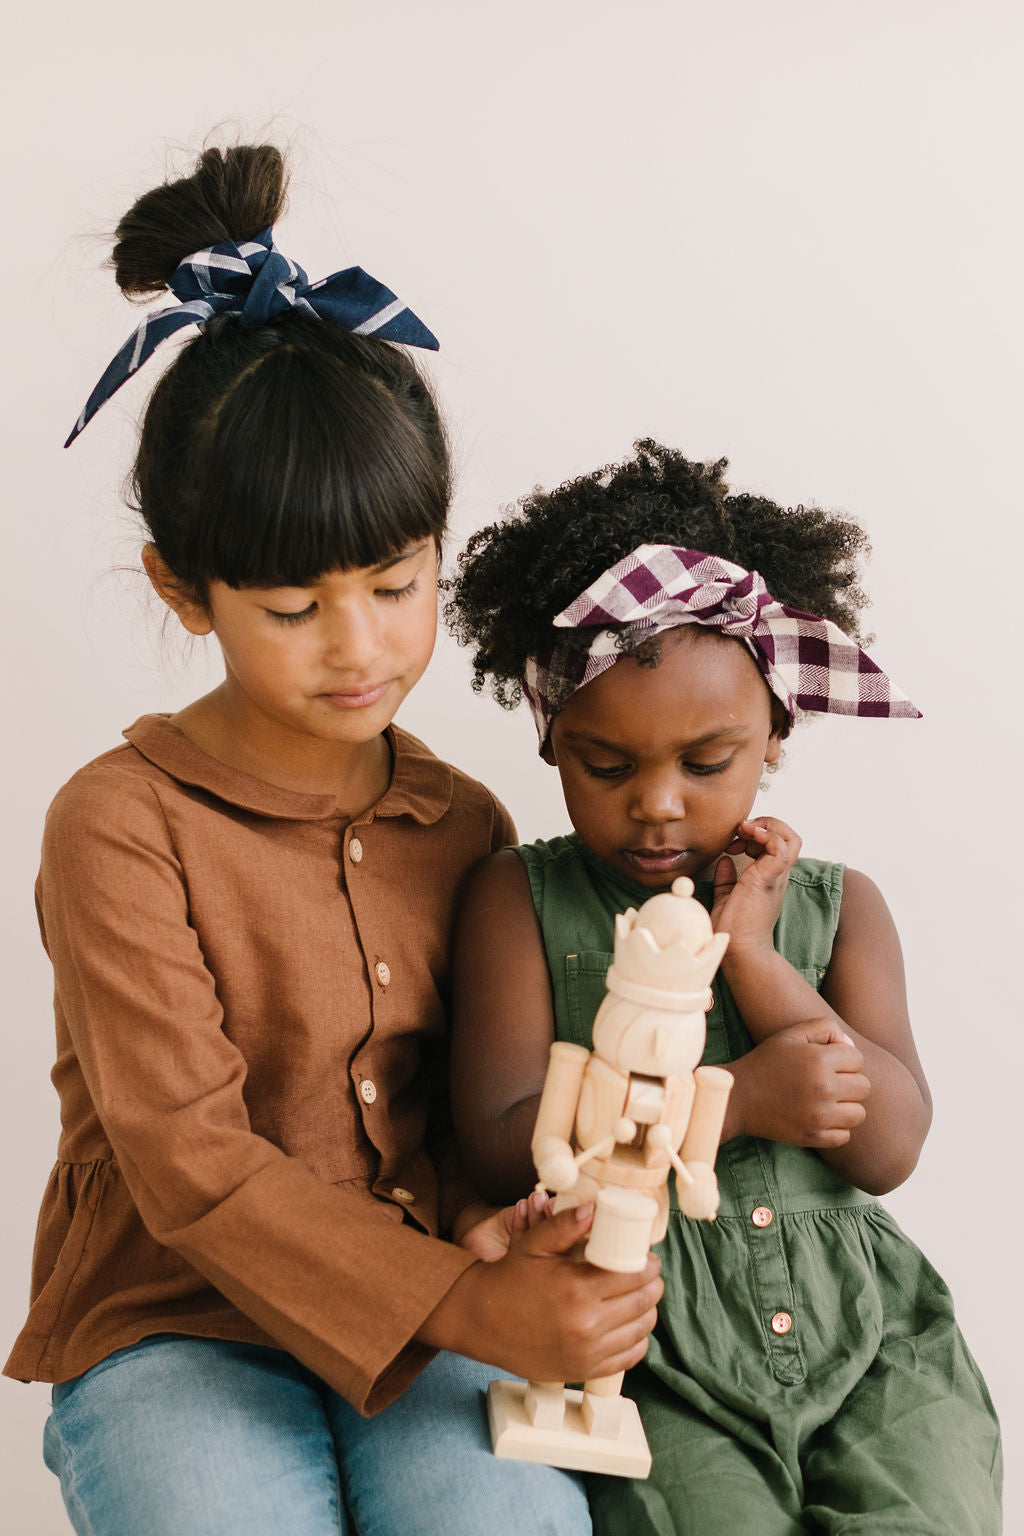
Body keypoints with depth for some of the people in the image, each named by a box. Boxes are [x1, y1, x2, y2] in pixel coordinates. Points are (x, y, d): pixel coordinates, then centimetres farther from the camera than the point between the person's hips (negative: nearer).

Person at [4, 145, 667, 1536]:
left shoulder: (462, 822, 6)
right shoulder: (120, 824, -10)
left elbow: (480, 1096, 11)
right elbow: (189, 1158, -16)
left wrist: (490, 1222, -13)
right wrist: (462, 1306, -24)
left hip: (434, 1317, 3)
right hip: (173, 1324, -2)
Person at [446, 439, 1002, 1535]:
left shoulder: (838, 908, 7)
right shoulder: (519, 901, 0)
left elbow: (888, 1148, -3)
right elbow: (500, 1145, -9)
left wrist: (751, 954, -11)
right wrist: (735, 1102, -14)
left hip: (860, 1330, 3)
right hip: (642, 1344, -2)